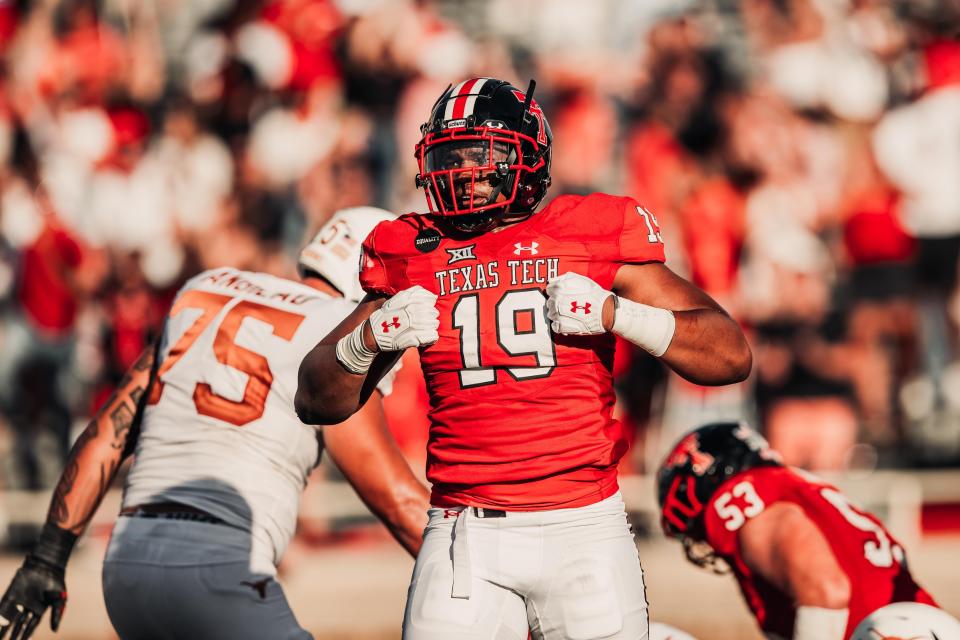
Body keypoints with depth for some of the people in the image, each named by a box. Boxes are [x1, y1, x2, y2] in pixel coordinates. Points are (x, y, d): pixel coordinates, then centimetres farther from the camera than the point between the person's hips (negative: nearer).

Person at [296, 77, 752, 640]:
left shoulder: (595, 238, 2)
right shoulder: (413, 257, 9)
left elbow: (732, 356, -2)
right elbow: (318, 403, 13)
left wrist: (614, 312, -15)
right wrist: (372, 337, -7)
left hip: (585, 529, -1)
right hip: (467, 537, 1)